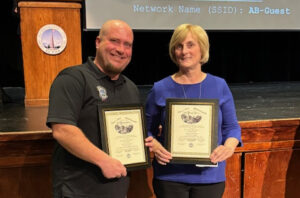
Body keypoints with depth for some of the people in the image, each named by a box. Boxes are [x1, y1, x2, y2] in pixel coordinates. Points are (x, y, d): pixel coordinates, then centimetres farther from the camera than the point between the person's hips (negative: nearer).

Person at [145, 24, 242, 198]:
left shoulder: (219, 86, 0)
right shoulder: (160, 89, -3)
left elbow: (231, 126, 5)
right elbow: (147, 130, 4)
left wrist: (229, 146, -14)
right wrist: (155, 146, -16)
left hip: (210, 176, 1)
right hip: (170, 176, -1)